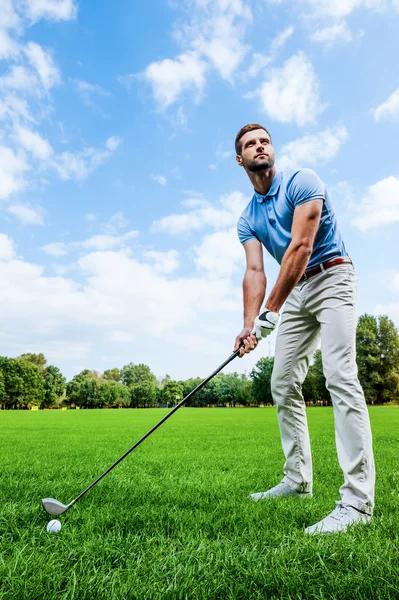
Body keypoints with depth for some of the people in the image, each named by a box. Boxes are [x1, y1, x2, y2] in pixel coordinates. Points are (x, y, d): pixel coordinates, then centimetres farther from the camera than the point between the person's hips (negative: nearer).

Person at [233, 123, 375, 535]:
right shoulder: (248, 218, 9)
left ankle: (358, 500, -17)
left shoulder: (301, 181, -9)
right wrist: (249, 325, -20)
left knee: (340, 376, -21)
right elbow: (254, 272, -4)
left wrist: (270, 312, -28)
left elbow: (300, 246, -22)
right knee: (283, 385, 5)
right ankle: (298, 479, 17)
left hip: (332, 279, -7)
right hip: (296, 292, 7)